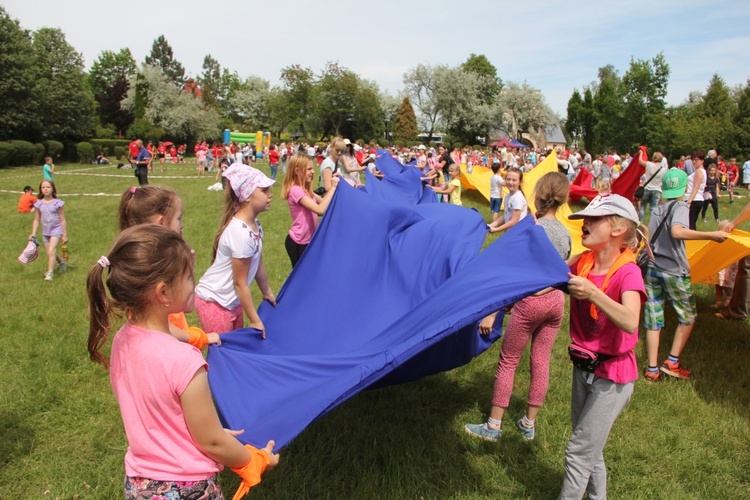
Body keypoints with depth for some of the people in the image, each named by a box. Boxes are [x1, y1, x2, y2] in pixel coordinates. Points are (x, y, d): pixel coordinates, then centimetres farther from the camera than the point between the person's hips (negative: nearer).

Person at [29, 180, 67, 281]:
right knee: (50, 253, 11)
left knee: (51, 251, -18)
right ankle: (62, 262, 41)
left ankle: (50, 273, -12)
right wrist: (33, 233, 2)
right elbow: (36, 220, 9)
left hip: (56, 230, -5)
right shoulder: (39, 204, 2)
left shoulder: (57, 203, -8)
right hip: (45, 231, 5)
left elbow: (63, 220, -4)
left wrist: (65, 235, -4)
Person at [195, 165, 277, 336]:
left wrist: (268, 293, 22)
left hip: (232, 302, 8)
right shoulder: (241, 233, -27)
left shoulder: (254, 226, -2)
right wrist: (255, 321, -14)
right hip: (214, 302, -8)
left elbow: (258, 265, 11)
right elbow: (240, 283, -21)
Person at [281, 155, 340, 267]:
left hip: (308, 240, 9)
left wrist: (333, 185, -6)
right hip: (298, 243, -9)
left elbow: (323, 202, 5)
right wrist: (333, 187, -27)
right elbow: (320, 209, -31)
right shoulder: (296, 190, -23)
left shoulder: (305, 189, 8)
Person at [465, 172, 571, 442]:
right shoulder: (565, 232, 4)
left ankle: (493, 426, 14)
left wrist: (492, 312, -17)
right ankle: (529, 424, 27)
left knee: (507, 362, 5)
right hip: (556, 300, 6)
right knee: (541, 363, 13)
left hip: (530, 301, -6)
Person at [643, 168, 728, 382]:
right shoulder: (680, 207, -8)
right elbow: (677, 231, -28)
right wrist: (711, 235, -27)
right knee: (687, 318, 14)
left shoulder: (658, 210, 12)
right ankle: (672, 362, 11)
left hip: (652, 269, 6)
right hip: (674, 272, -5)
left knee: (653, 322, 7)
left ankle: (652, 370, 9)